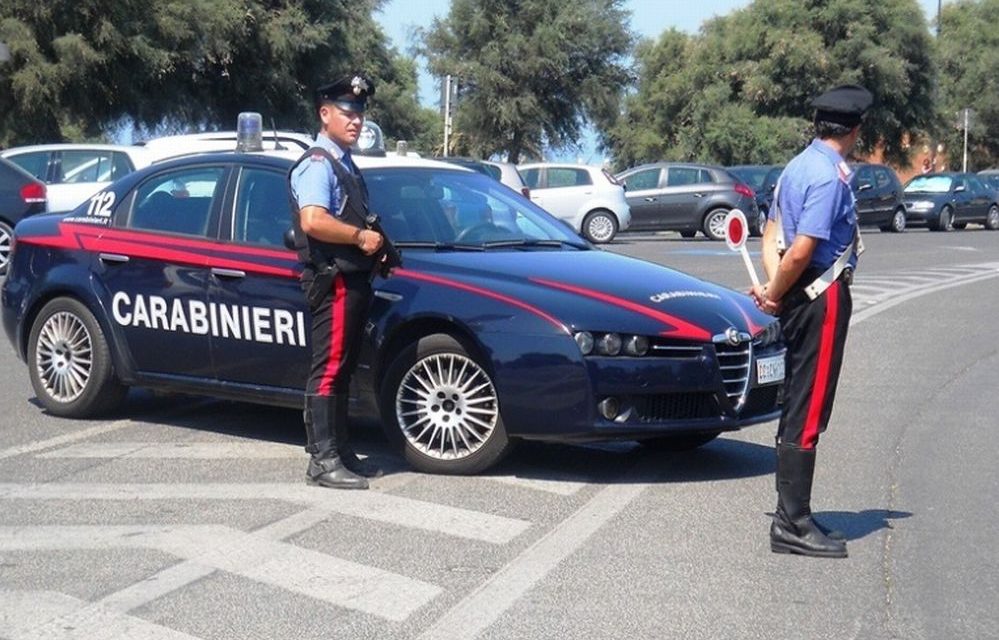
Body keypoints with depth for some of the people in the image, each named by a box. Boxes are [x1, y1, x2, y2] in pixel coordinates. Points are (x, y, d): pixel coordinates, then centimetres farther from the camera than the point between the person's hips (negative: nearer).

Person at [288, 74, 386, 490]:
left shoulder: (344, 165, 21)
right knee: (329, 370, -10)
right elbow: (312, 221, -25)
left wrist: (374, 243, 14)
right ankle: (323, 461, -9)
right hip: (334, 280, -10)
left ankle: (340, 452, 20)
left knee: (342, 372, 13)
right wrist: (360, 236, -17)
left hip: (353, 280, 10)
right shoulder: (318, 164, -10)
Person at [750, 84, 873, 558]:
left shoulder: (798, 166, 12)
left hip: (798, 298, 10)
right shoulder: (830, 176, -17)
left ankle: (793, 515, 24)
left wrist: (772, 290, -1)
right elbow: (802, 251, -23)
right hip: (822, 295, -10)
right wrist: (775, 294, -8)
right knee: (808, 412, -5)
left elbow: (771, 236, 12)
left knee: (797, 410, 15)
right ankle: (793, 525, -1)